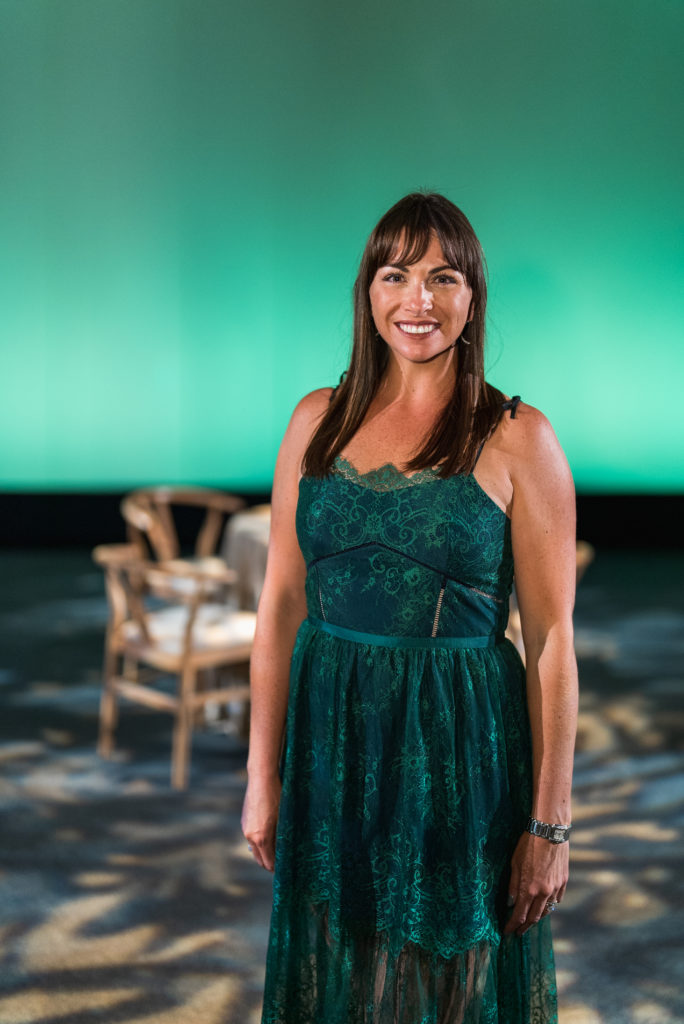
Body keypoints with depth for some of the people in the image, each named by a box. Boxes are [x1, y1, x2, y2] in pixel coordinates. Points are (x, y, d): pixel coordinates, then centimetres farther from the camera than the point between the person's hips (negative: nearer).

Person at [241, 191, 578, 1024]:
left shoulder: (517, 438, -7)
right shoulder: (318, 421, 3)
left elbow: (550, 638, -8)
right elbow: (282, 601, 4)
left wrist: (551, 824, -8)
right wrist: (263, 776, 3)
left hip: (462, 742, -3)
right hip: (330, 736, 3)